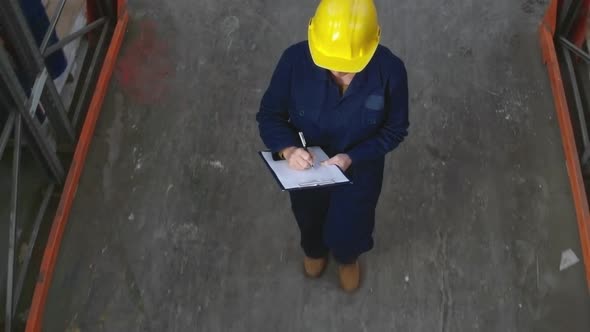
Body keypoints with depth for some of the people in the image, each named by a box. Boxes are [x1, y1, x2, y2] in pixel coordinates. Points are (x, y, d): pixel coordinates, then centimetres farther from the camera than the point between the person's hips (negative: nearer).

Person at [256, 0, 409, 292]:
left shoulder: (390, 70, -30)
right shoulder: (295, 60, -29)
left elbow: (395, 130, -15)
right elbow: (269, 115, -15)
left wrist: (352, 157, -28)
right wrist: (287, 148, -34)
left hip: (359, 172, -1)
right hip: (304, 169, 1)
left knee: (349, 229, 27)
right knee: (309, 221, 32)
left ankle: (347, 258, 66)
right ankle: (314, 250, 70)